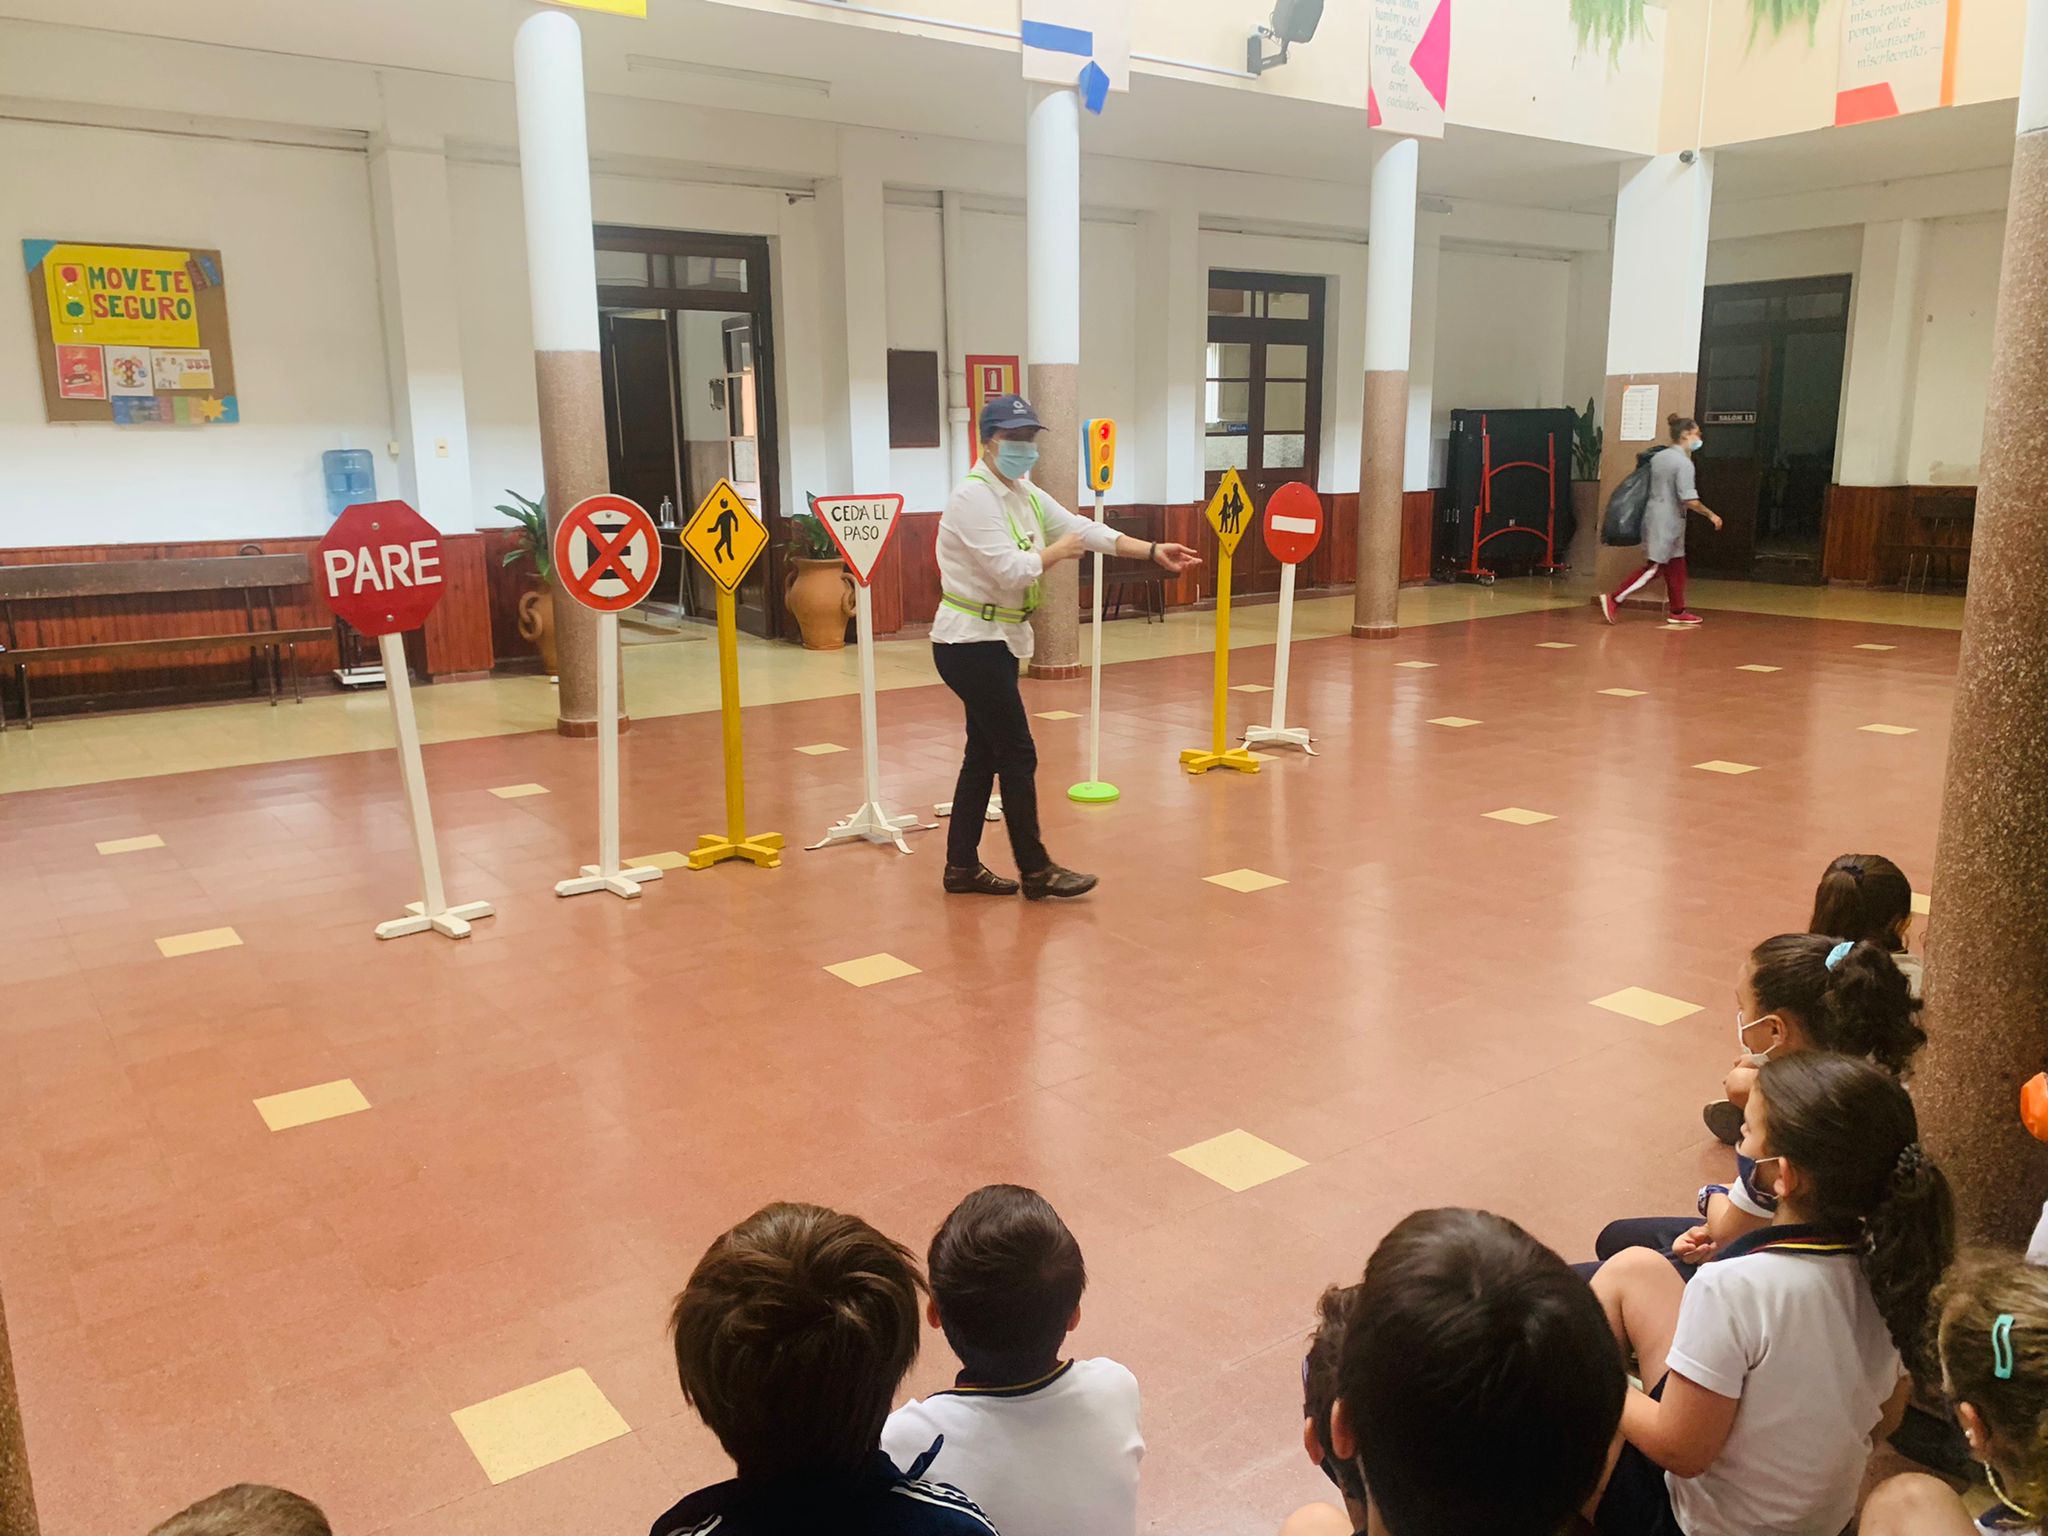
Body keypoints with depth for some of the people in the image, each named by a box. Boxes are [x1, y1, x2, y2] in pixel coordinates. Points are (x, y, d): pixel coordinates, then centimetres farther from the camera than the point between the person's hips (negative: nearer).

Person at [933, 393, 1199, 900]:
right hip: (970, 643, -9)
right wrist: (1058, 552, -8)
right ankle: (1035, 871, 7)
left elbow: (1082, 529, 6)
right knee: (1018, 754, -4)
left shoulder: (1026, 494, 11)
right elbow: (1011, 570, -25)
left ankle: (962, 866, 21)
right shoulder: (974, 497, -17)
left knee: (985, 754, 12)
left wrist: (1153, 551, -2)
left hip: (998, 641, 9)